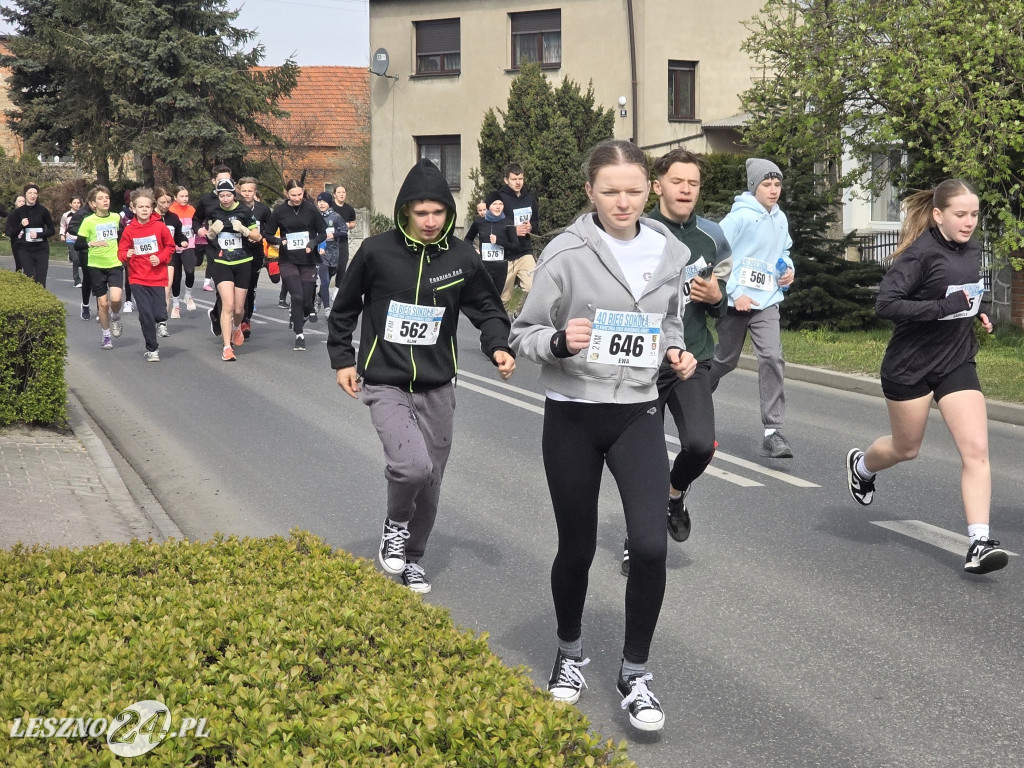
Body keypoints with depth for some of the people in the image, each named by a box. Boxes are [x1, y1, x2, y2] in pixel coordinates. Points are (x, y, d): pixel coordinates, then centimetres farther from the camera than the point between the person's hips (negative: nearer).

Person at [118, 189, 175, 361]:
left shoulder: (160, 226, -3)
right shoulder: (129, 230, -2)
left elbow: (170, 246, 7)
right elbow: (121, 252, 4)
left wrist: (160, 258, -9)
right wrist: (126, 255, -18)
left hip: (158, 277, -1)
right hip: (139, 279, 1)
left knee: (159, 313, -10)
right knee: (145, 315, -2)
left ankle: (161, 322, 29)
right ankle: (152, 349, 15)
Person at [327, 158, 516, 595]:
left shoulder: (462, 257, -3)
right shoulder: (376, 252, -9)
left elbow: (487, 309, 10)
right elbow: (345, 308, 6)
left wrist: (499, 348, -7)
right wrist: (342, 359, 5)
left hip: (437, 388, 3)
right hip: (385, 383, -3)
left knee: (430, 482, 10)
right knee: (413, 465, -24)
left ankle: (412, 557, 32)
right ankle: (395, 523, 8)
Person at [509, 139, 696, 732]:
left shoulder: (670, 252, 1)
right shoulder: (566, 252, -10)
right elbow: (523, 334, -6)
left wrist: (677, 351, -3)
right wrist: (559, 341, -27)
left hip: (639, 415, 2)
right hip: (573, 417, -2)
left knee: (651, 545, -12)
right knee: (577, 548, 10)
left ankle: (636, 672, 9)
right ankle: (570, 655, 38)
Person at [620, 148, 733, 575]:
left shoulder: (711, 237, 5)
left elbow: (724, 305, 16)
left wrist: (716, 297, -6)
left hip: (692, 363, 2)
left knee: (701, 444, -16)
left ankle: (675, 493, 19)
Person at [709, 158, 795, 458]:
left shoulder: (780, 219, 9)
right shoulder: (739, 216, -12)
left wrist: (788, 270, 5)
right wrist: (734, 294, -17)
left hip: (767, 302, 4)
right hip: (735, 303, -4)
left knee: (772, 358, -13)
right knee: (725, 360, 11)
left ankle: (772, 431, -12)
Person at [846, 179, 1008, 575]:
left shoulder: (972, 250, 5)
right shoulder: (920, 253, -18)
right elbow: (886, 304, -26)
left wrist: (976, 313, 5)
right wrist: (945, 307, -29)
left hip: (957, 362, 5)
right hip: (910, 365, -5)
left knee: (976, 450, -10)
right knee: (906, 448, 14)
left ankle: (979, 543, -9)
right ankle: (860, 465, 48)